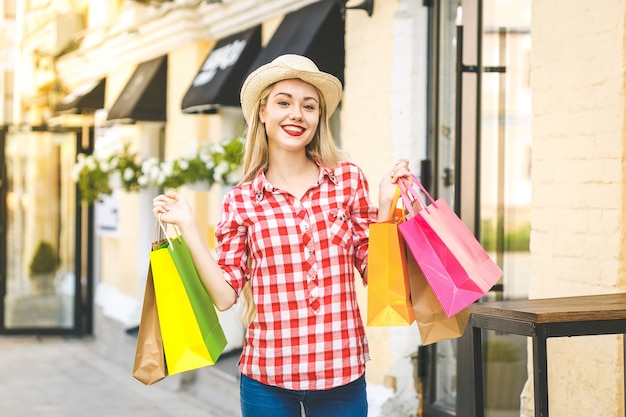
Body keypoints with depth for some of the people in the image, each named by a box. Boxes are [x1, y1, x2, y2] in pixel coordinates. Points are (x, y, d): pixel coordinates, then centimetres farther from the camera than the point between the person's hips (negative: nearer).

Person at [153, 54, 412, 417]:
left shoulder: (348, 179, 1)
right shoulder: (241, 201, 0)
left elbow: (373, 271, 2)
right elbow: (225, 294, -2)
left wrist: (385, 205, -6)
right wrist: (188, 227, -6)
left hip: (342, 372, 1)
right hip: (267, 378, 0)